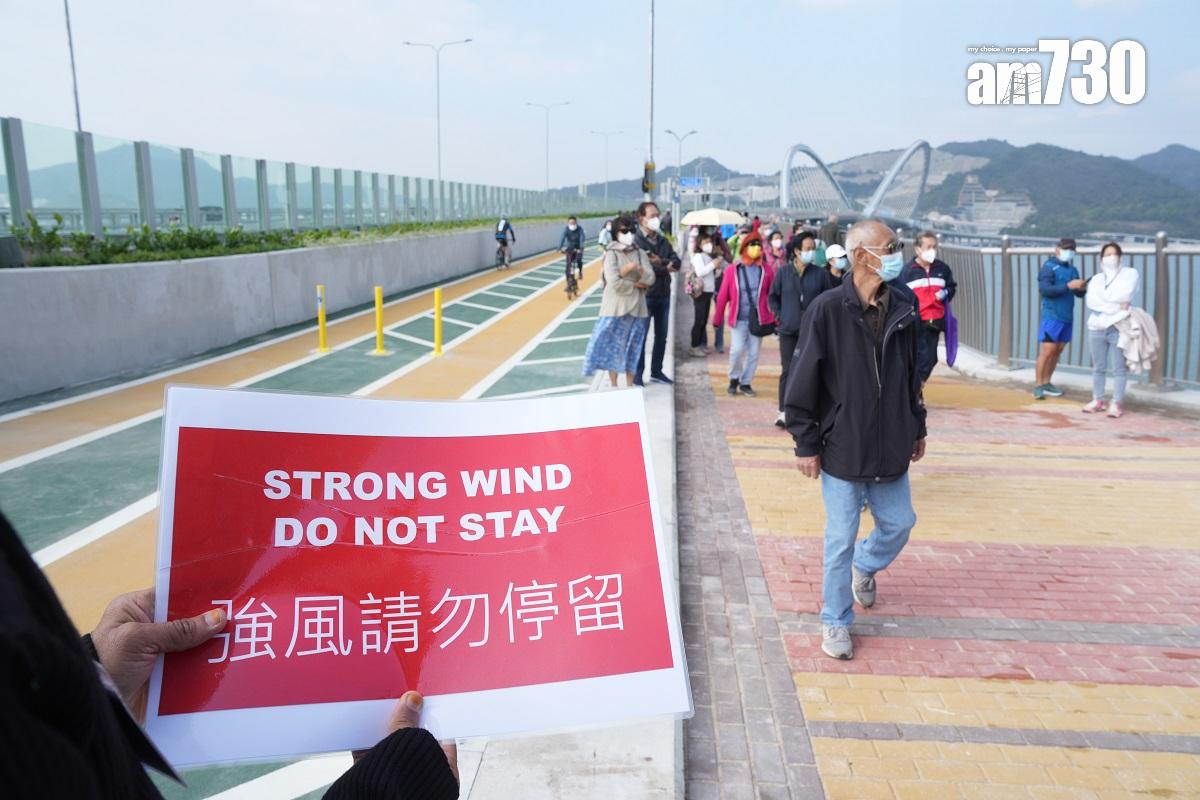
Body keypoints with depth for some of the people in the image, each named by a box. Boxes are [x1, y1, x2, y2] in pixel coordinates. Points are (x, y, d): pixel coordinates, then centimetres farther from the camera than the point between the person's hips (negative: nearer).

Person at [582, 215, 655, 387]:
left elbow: (650, 279, -4)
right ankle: (613, 386, 10)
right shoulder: (612, 253, -6)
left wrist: (635, 269, -15)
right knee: (612, 346, 1)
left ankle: (629, 386, 18)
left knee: (632, 348, 8)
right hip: (616, 308, -3)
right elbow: (615, 282, -17)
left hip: (636, 308, 3)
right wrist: (636, 284, -8)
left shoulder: (640, 253, 6)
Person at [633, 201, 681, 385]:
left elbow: (676, 262, 4)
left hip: (664, 294, 7)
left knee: (661, 336, 13)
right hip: (645, 295, -7)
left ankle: (656, 371, 25)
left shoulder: (662, 240, 13)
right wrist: (666, 268, -11)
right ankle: (637, 374, 7)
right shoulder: (635, 241, -10)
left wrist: (661, 262, -16)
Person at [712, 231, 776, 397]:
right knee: (737, 349, -10)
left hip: (758, 319, 2)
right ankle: (734, 379, 14)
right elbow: (723, 295, 0)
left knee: (753, 353, 7)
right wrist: (717, 319, 2)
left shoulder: (766, 270, 1)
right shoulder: (732, 270, -3)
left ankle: (746, 383, 23)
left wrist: (774, 318, 3)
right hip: (738, 319, -2)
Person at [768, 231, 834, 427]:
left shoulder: (820, 273, 0)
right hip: (788, 330, 0)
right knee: (788, 370, 3)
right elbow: (772, 296, 10)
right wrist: (780, 315, 0)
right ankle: (784, 411, 10)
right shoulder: (783, 272, 0)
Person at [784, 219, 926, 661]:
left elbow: (912, 373, 12)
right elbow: (803, 383, -11)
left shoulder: (903, 307, 1)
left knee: (899, 523, 16)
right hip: (842, 451, -5)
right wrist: (806, 445, -10)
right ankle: (836, 622, 24)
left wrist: (917, 427, 15)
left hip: (890, 448, 5)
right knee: (841, 540, 5)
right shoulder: (827, 309, -15)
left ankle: (865, 566, 47)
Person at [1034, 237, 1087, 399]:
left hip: (1067, 317, 7)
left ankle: (1046, 383, 16)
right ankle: (1038, 386, -3)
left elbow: (1079, 293, 14)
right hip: (1052, 316, -6)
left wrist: (1081, 288, -10)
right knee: (1047, 351, -8)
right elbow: (1044, 289, -20)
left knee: (1058, 351, 8)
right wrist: (1068, 285, -25)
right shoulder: (1049, 267, -6)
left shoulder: (1072, 269, 13)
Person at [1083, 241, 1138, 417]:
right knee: (1098, 368, 9)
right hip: (1097, 327, 4)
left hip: (1119, 328, -4)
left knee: (1119, 368, -4)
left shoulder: (1130, 273, 6)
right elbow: (1090, 301, -3)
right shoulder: (1096, 278, 15)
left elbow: (1125, 296, -12)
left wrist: (1103, 300, -3)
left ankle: (1116, 404, -1)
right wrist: (1116, 306, -11)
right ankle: (1097, 401, 18)